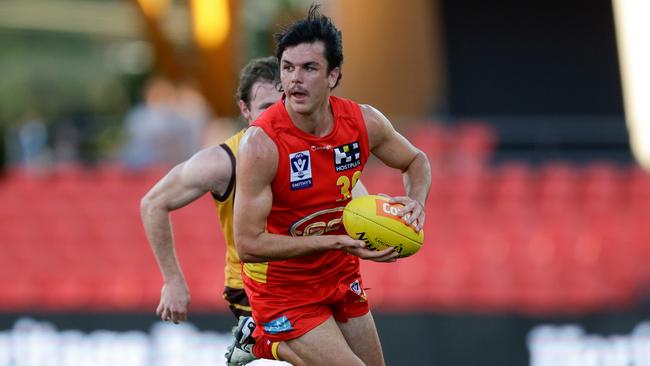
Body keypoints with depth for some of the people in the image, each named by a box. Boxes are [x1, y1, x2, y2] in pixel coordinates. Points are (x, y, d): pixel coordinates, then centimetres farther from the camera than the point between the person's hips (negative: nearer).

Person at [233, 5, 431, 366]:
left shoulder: (365, 122, -11)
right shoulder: (262, 143, -26)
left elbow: (416, 161, 10)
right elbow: (249, 244, -25)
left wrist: (415, 203, -12)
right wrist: (336, 242, -30)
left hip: (341, 276, 6)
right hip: (283, 288, -6)